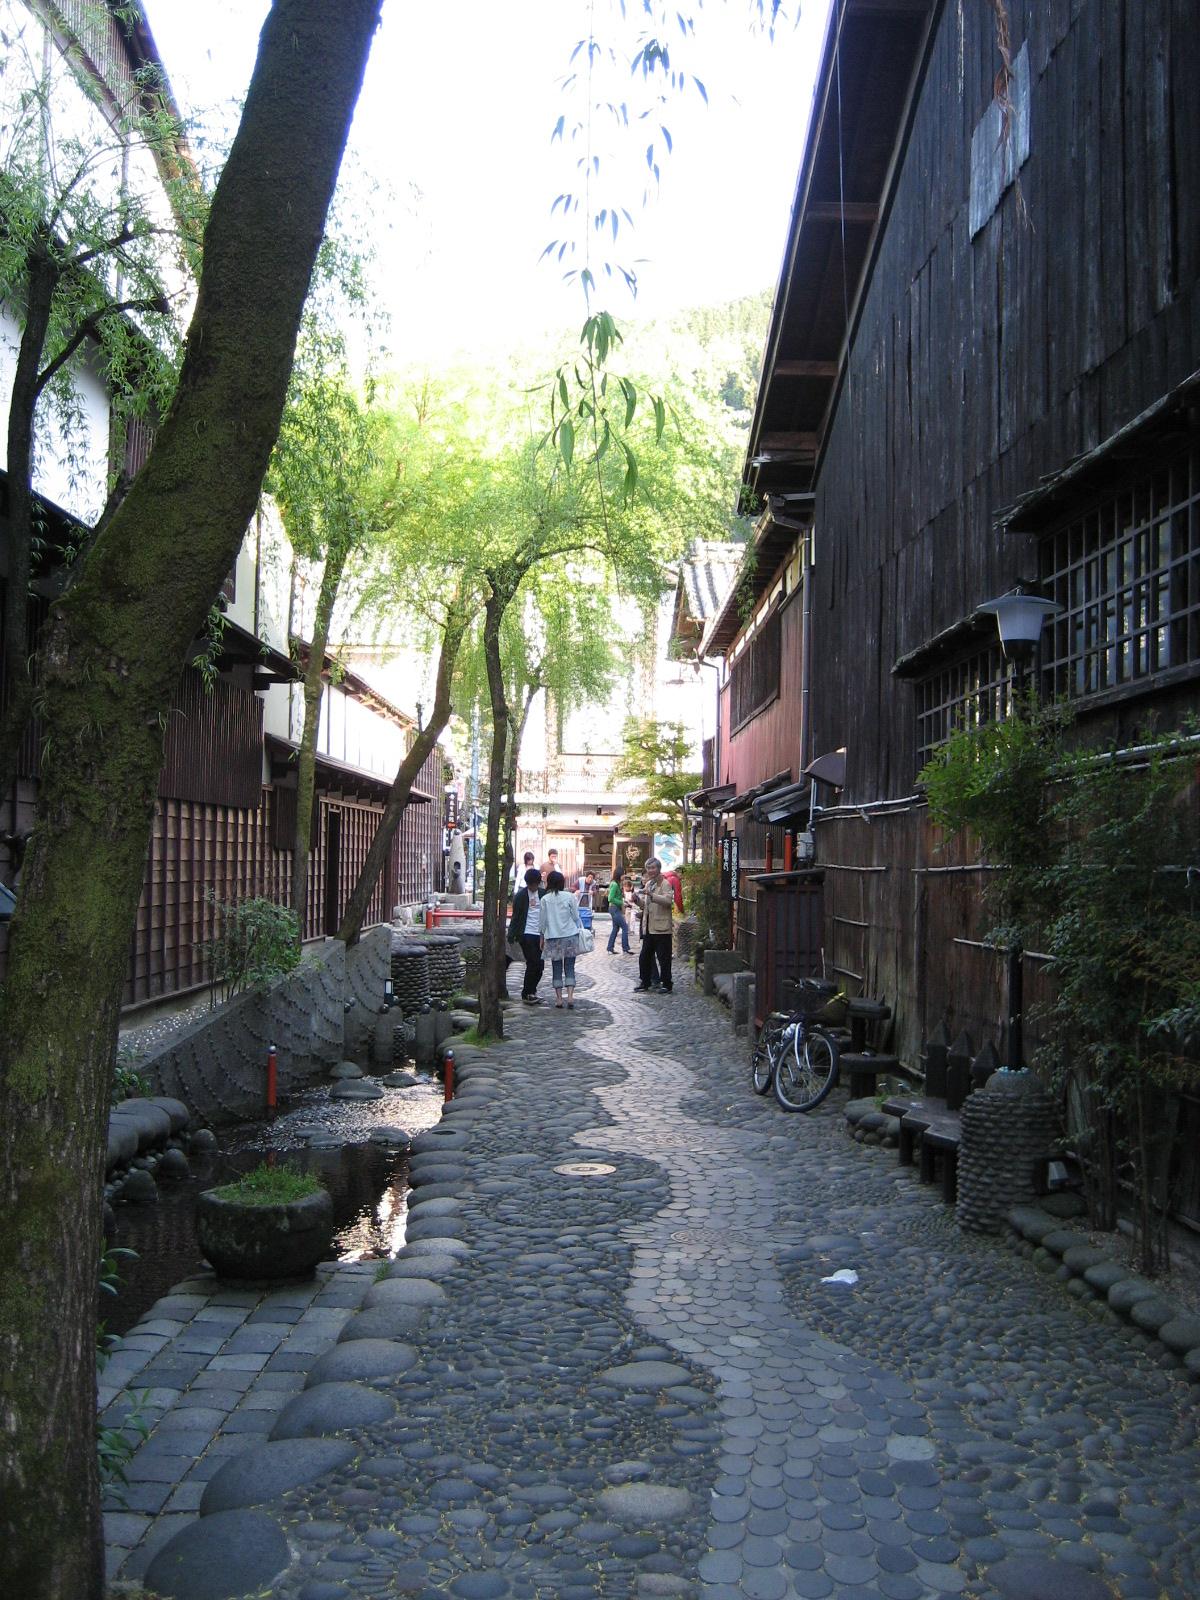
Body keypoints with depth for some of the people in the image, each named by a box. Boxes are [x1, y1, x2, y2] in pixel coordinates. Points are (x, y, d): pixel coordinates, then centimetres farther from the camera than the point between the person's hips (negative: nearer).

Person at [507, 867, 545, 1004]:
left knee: (540, 966, 5)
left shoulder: (543, 894, 8)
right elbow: (516, 916, 0)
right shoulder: (520, 895, -2)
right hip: (526, 934, -4)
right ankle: (527, 994, 2)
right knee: (533, 964, -9)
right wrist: (512, 935, -5)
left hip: (540, 934, 4)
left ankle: (531, 992, 20)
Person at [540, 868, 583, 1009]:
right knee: (569, 967, 3)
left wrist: (542, 938, 11)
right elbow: (576, 917, 1)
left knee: (556, 968, 8)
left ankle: (559, 998, 6)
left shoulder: (545, 899, -2)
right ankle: (570, 996, -10)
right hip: (570, 935, 0)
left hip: (553, 937, 0)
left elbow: (543, 920, 1)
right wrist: (581, 930, 15)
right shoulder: (569, 897, -3)